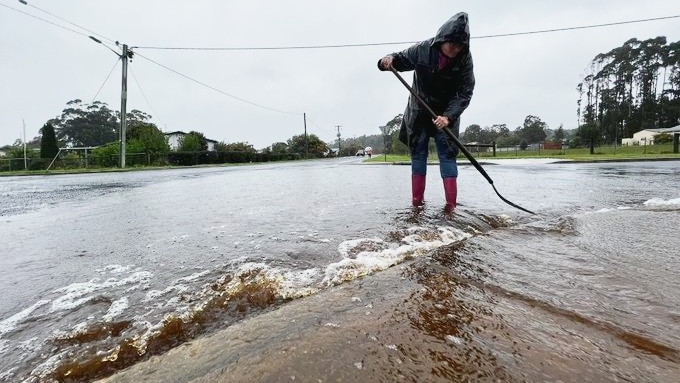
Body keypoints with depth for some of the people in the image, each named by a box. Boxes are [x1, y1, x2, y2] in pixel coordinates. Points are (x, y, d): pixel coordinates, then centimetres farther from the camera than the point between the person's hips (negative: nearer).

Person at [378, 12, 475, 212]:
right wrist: (389, 60, -25)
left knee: (447, 154, -6)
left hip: (446, 114, -1)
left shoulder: (464, 59, -17)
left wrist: (448, 116, -33)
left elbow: (465, 94, -18)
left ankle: (451, 202, -3)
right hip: (418, 111, 1)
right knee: (418, 152, 2)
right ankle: (417, 198, 10)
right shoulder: (422, 49, -17)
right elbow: (402, 59, -1)